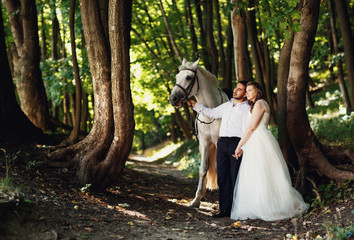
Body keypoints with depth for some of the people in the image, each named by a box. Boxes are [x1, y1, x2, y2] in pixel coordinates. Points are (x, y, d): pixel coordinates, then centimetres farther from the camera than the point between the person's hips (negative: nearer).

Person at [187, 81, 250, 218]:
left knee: (236, 178, -5)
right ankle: (224, 209, 8)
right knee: (222, 178, 4)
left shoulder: (246, 108, 1)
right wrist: (194, 104, 24)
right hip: (222, 143, 6)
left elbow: (246, 130, -8)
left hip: (236, 142, -6)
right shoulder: (226, 105, 22)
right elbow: (211, 113, 30)